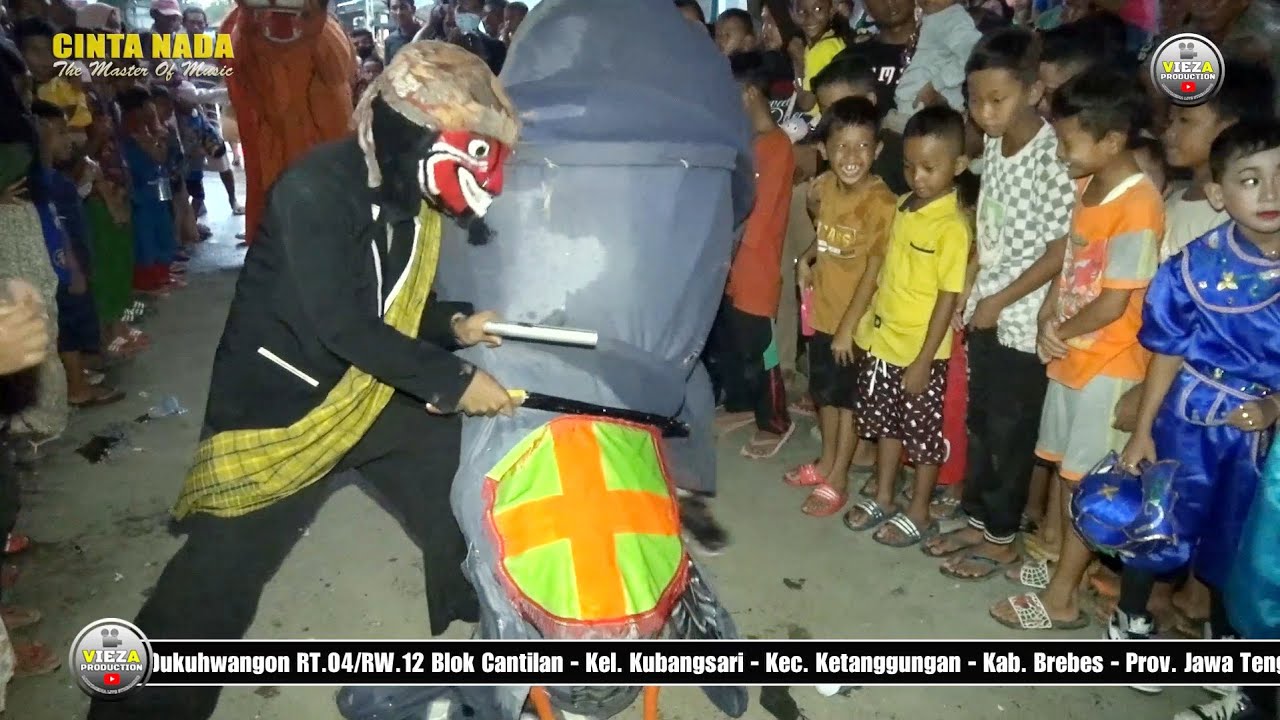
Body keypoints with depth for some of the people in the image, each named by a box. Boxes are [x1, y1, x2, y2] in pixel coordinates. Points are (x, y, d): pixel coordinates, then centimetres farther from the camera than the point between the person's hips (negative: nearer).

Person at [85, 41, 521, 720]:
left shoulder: (409, 195, 0)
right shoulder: (316, 190, -26)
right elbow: (344, 323, -29)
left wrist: (454, 325, -6)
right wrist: (452, 380, -24)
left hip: (374, 392, 8)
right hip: (279, 400, -8)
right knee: (221, 571, -2)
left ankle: (480, 628, 37)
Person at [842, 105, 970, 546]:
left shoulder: (952, 226, -19)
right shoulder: (903, 206, 3)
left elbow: (949, 297, -18)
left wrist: (923, 360, -17)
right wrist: (870, 321, 14)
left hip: (920, 351, -7)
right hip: (883, 340, 7)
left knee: (924, 435, 10)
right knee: (886, 425, 20)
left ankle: (919, 514, 26)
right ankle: (882, 500, 36)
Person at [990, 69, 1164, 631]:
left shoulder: (1136, 206, -22)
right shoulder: (1087, 187, 5)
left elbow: (1115, 304, -22)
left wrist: (1059, 331, -7)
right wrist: (1047, 321, -3)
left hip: (1107, 365, -8)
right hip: (1069, 354, 8)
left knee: (1084, 480, 2)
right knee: (1061, 464, 20)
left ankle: (1061, 597, 14)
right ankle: (1056, 557, 38)